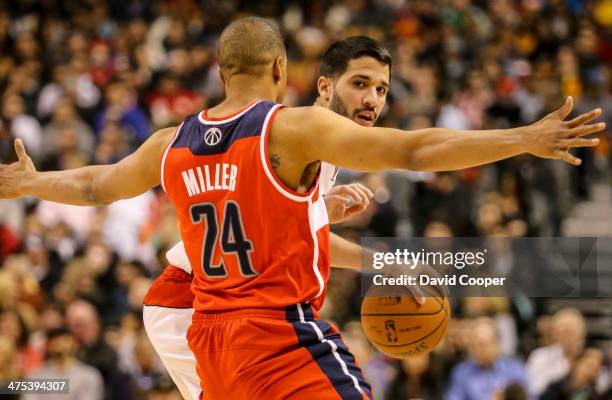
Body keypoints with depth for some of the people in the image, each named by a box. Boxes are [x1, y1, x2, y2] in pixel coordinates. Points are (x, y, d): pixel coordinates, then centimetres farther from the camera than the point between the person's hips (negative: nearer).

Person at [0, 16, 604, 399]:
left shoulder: (171, 146, 10)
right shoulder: (293, 128, -9)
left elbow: (94, 186, 27)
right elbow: (413, 150, -16)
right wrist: (525, 140, -18)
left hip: (210, 337, 7)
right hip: (281, 333, -7)